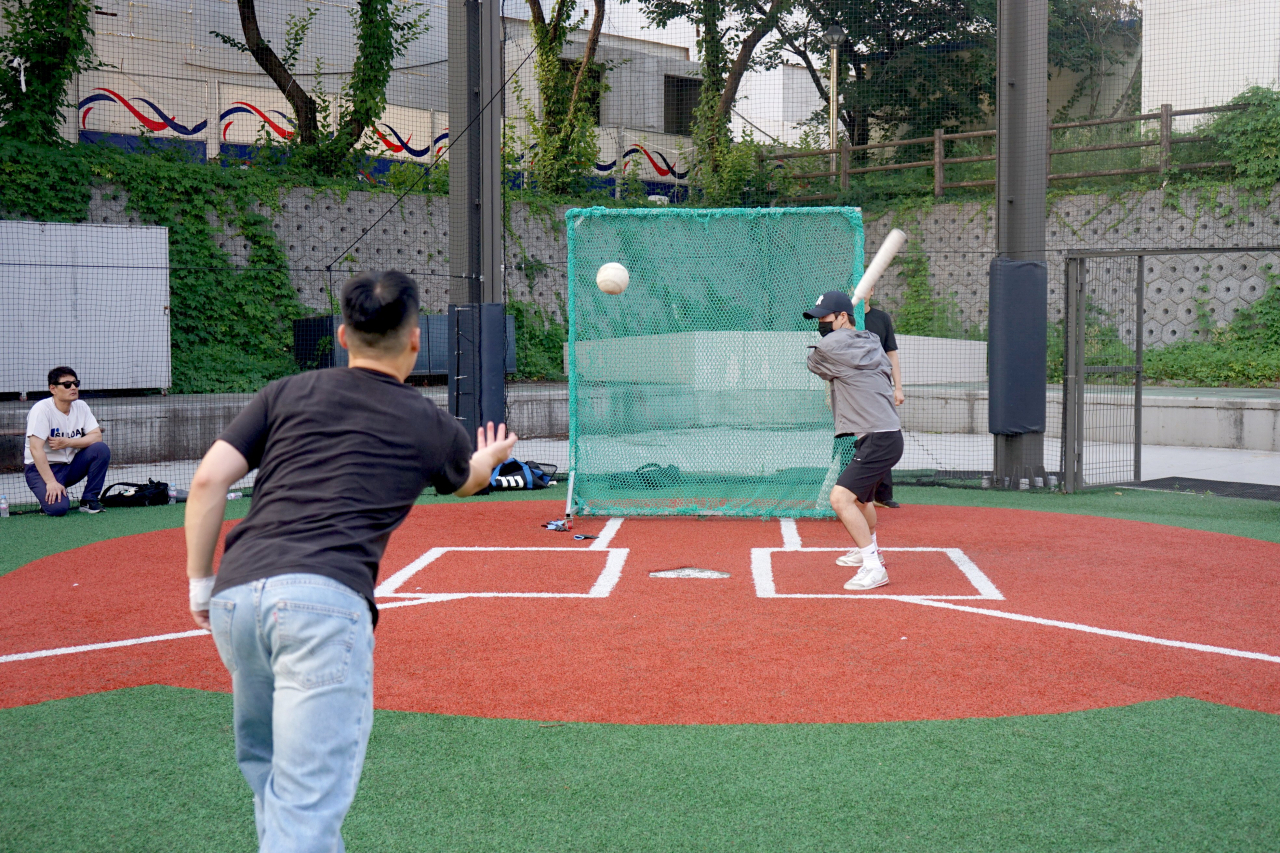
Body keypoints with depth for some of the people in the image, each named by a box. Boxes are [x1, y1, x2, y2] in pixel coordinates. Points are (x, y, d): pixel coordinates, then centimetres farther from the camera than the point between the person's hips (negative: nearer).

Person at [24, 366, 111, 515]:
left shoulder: (81, 406, 2)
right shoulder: (42, 409, -16)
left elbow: (96, 436, -5)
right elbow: (35, 448, -24)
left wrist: (68, 442, -22)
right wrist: (51, 482, -31)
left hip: (71, 465, 6)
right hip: (42, 467, -6)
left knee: (101, 449, -19)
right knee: (58, 508, -30)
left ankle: (89, 500, -8)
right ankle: (49, 496, 8)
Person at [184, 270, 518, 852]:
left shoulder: (288, 393, 19)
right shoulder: (430, 426, 16)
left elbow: (210, 479, 9)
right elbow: (468, 480, 40)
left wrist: (200, 583, 17)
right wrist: (490, 456, 63)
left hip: (235, 596, 4)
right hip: (325, 601, -4)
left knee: (266, 764, 26)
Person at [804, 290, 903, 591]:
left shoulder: (832, 346, -13)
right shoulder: (870, 342, 13)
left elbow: (813, 362, 6)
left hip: (880, 439, -10)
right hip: (882, 436, 10)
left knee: (841, 497, -21)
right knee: (861, 495, 32)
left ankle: (873, 568, -20)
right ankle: (869, 549, 54)